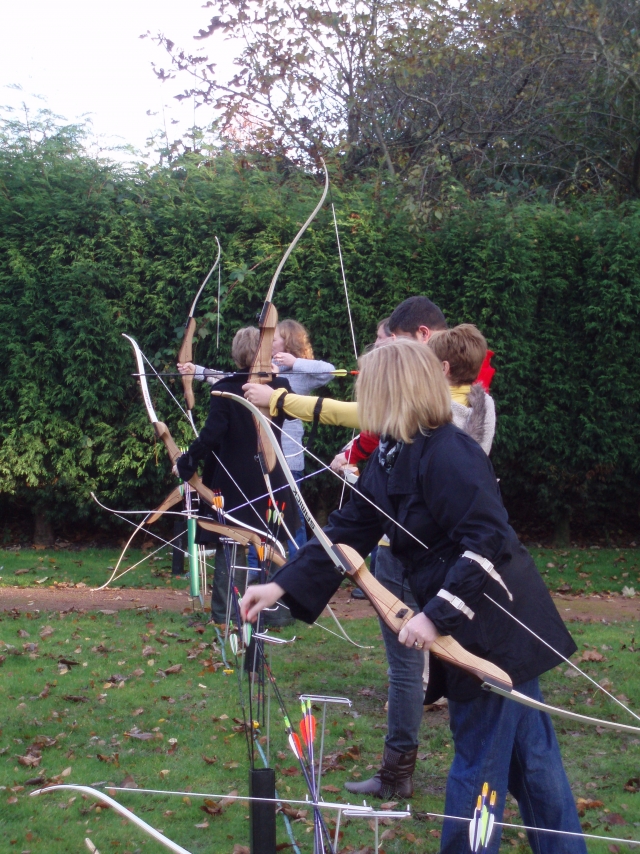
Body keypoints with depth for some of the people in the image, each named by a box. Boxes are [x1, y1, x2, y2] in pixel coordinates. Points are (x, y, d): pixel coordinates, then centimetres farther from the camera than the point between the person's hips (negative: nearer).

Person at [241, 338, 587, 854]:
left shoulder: (446, 453, -21)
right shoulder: (392, 460, 8)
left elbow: (489, 541, -25)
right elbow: (347, 532, 11)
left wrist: (437, 616, -26)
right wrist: (283, 586, 4)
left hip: (497, 629, -9)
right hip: (475, 627, 9)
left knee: (478, 762, 3)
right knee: (530, 754, 17)